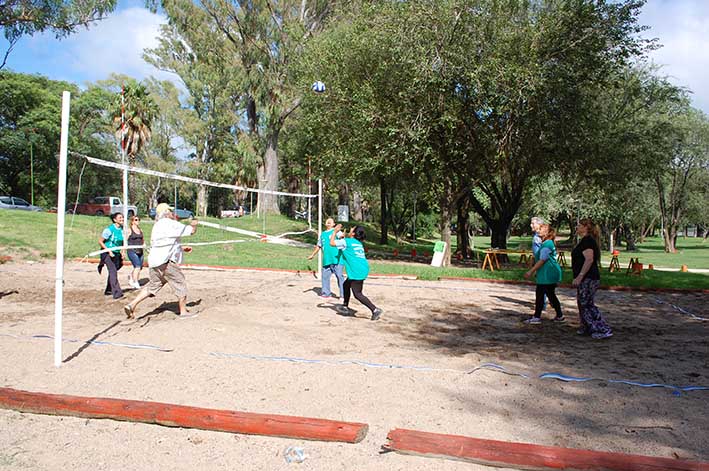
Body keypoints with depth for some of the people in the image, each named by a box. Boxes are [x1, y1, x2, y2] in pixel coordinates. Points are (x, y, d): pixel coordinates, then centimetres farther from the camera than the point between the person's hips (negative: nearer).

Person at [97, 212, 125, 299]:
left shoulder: (122, 229, 3)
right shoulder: (109, 229, -16)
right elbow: (100, 241, -11)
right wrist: (109, 251, -17)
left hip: (116, 253, 7)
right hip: (107, 253, -7)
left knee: (113, 272, 14)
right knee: (113, 271, -18)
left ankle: (108, 290, 30)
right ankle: (116, 292, -24)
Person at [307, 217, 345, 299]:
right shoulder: (323, 234, 20)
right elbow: (318, 246, 31)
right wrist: (312, 255, 35)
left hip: (337, 259, -6)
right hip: (326, 260, 6)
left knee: (339, 276, -7)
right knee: (325, 276, 9)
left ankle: (343, 294, -1)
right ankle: (326, 293, 24)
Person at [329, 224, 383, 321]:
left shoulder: (346, 241, -4)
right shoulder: (359, 243, 21)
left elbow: (332, 243, 0)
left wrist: (335, 231, 11)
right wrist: (343, 238, 44)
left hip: (357, 272, -9)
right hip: (363, 269, 9)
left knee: (357, 294, -6)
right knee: (346, 285, 25)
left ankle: (375, 310, -13)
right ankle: (346, 307, 34)